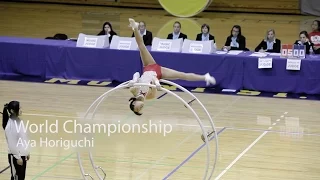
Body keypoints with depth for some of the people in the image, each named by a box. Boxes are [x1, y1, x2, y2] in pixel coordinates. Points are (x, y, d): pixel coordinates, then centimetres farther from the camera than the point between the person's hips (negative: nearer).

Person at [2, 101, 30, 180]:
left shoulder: (19, 121, 4)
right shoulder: (10, 124, -21)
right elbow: (12, 144, -19)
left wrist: (27, 152, 15)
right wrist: (18, 157, -16)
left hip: (22, 154, 8)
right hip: (15, 156, -8)